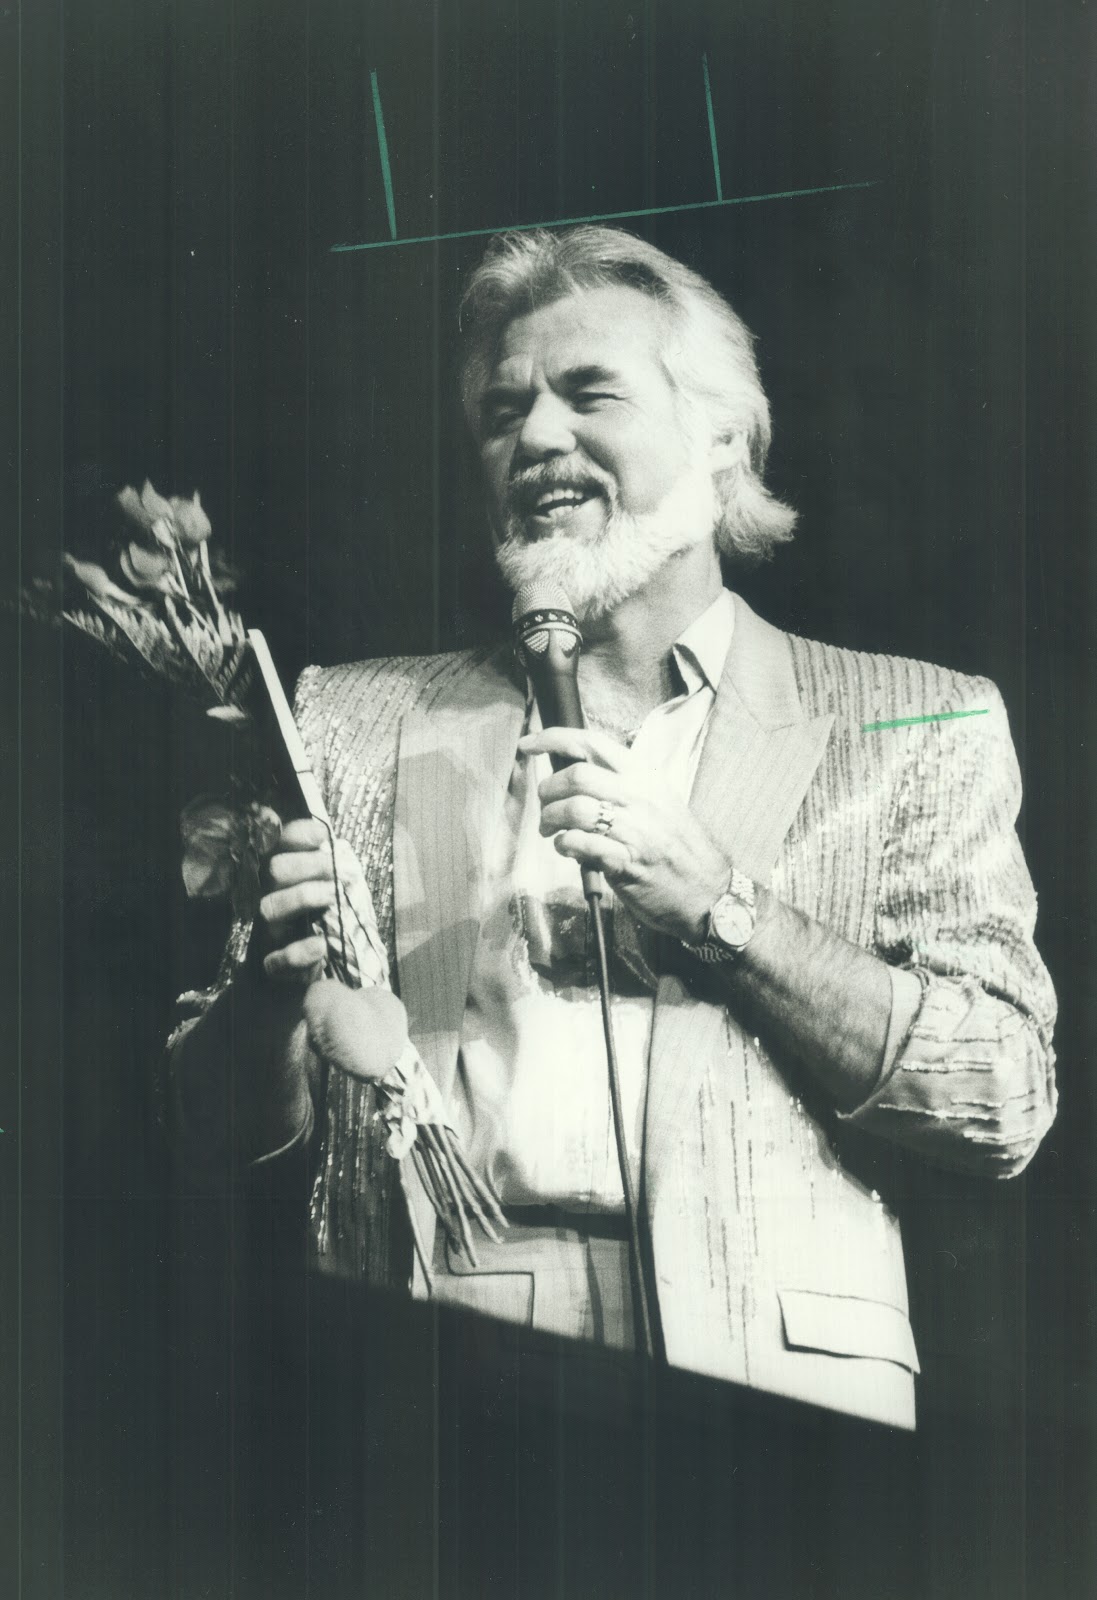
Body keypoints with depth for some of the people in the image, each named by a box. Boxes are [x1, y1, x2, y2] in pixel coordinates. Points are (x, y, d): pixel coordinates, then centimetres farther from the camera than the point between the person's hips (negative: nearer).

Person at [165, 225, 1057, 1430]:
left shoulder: (914, 730, 9)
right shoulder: (353, 726, 14)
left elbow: (1007, 1106, 0)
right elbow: (222, 1134, 15)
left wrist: (709, 902, -8)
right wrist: (274, 982, -7)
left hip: (758, 1372, 0)